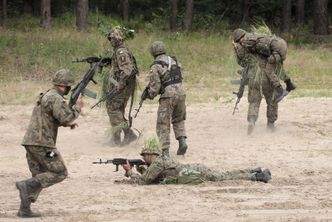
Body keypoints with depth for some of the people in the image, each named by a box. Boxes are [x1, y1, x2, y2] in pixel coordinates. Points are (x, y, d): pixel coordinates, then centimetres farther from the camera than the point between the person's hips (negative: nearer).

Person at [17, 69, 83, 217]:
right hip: (42, 143, -9)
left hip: (30, 142, 9)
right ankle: (26, 186, -14)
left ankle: (24, 209, 5)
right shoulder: (56, 98, -11)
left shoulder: (45, 96, 20)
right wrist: (77, 107, -2)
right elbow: (66, 117, -19)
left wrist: (68, 123, 19)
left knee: (40, 177, 13)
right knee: (60, 173, -1)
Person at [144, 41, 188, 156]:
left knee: (163, 125, 3)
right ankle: (182, 140, 6)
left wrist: (150, 95, 11)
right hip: (181, 92, 5)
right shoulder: (174, 60, 11)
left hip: (168, 96, -5)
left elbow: (155, 86, -9)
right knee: (178, 120, 24)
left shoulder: (155, 67, -6)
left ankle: (164, 150, -1)